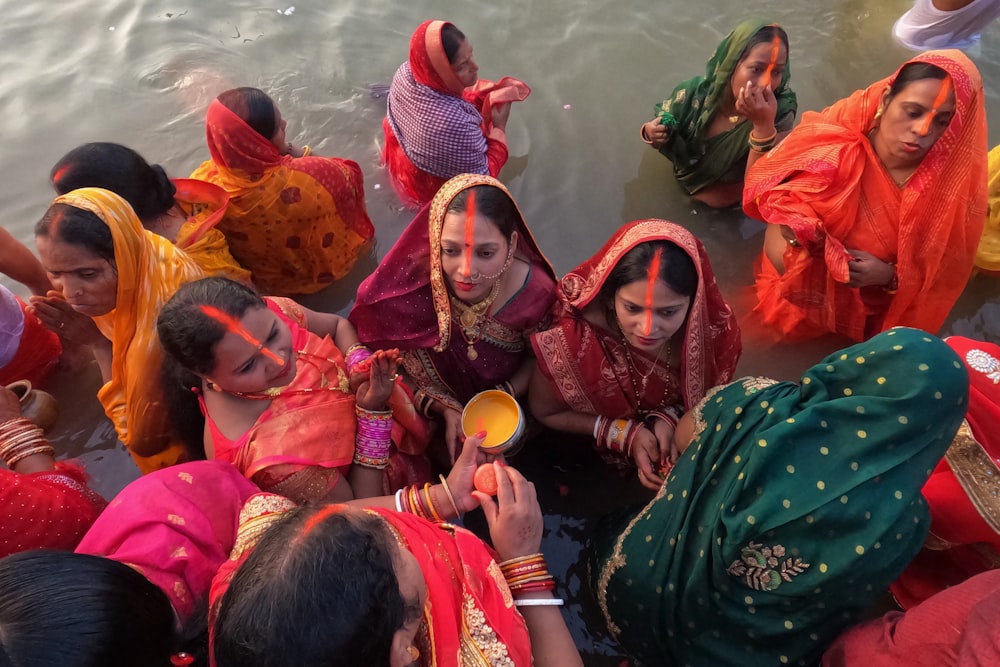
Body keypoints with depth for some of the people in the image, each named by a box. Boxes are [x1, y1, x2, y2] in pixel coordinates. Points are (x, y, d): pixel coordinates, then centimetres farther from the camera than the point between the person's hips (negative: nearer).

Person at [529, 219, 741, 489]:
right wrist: (625, 434, -23)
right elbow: (545, 412, -14)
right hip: (590, 454, -2)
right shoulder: (571, 340, -35)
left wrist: (669, 418, -24)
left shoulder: (716, 332, -27)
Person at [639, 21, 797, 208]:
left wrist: (764, 125, -46)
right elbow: (662, 139, -6)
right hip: (679, 192, 1)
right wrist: (651, 133, -31)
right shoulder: (694, 93, -25)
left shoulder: (781, 112, -28)